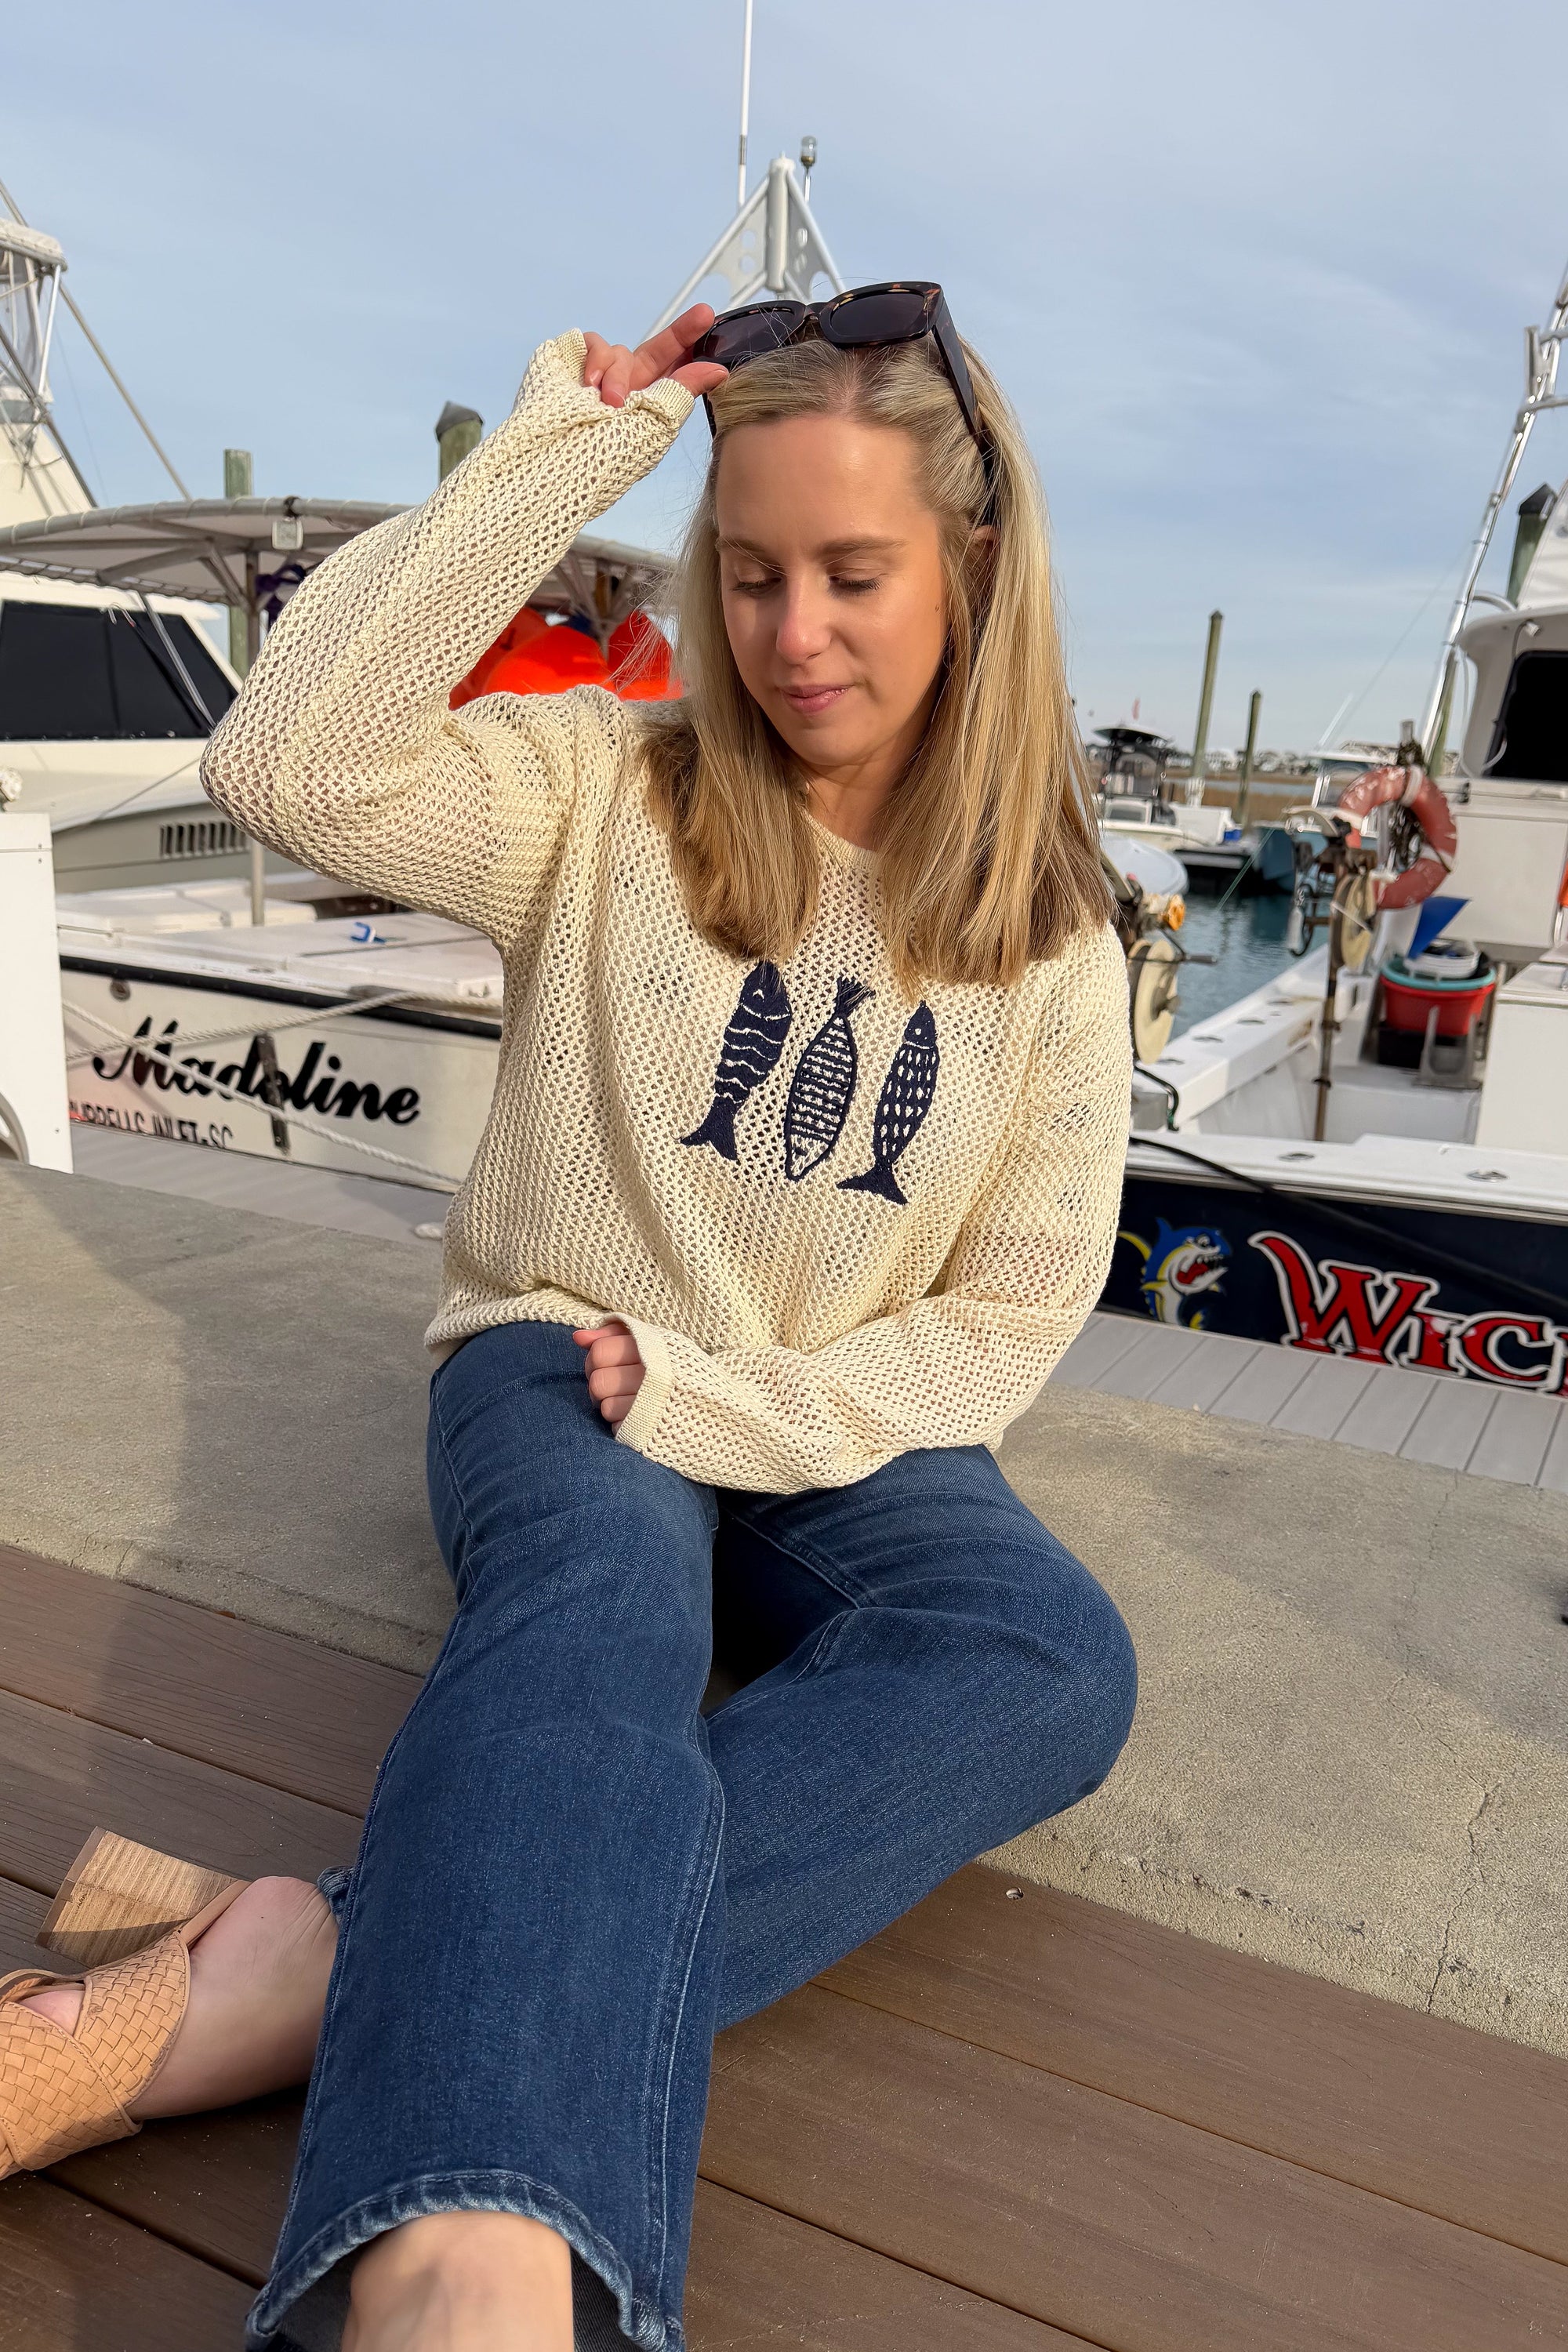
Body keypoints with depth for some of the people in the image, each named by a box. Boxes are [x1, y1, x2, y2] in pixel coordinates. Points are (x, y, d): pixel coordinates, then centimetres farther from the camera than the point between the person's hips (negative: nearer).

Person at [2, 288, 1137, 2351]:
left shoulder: (1048, 926, 4)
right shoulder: (614, 796, 0)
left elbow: (1017, 1308, 1)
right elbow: (287, 765, -17)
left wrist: (719, 1403, -13)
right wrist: (556, 453, -13)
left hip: (845, 1431, 2)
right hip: (559, 1364, -1)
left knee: (1057, 1657, -30)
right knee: (601, 1602, -37)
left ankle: (348, 1975, -40)